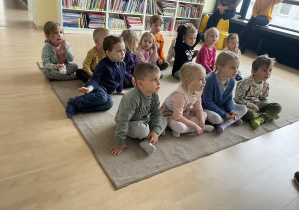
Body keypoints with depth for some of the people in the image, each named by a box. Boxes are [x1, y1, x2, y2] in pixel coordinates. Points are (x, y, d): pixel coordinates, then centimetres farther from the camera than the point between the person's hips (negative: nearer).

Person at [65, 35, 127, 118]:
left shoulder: (122, 64, 8)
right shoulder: (103, 64, -11)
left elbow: (120, 79, 24)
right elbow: (95, 78, -17)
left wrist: (120, 90, 33)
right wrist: (90, 87, -38)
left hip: (105, 91, 6)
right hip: (97, 86, -6)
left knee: (109, 103, -29)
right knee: (102, 96, -41)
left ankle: (78, 107, -30)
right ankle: (74, 102, -26)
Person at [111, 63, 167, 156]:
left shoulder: (154, 95, -14)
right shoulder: (131, 100, -37)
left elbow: (156, 113, -5)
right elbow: (122, 121, -34)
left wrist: (156, 131, -18)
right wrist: (120, 143, -29)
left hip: (145, 119, 7)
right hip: (130, 123, -7)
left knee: (163, 120, -7)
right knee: (142, 130, -34)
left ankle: (147, 141, -19)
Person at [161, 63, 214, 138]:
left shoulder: (197, 91, -13)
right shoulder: (180, 95, -38)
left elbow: (198, 108, 0)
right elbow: (178, 117, -35)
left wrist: (202, 122, -18)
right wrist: (195, 126, -28)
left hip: (185, 112, 8)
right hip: (170, 114, -8)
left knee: (204, 115, -3)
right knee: (179, 127, -37)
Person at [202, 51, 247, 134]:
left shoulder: (231, 81, -5)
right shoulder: (210, 80, -28)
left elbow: (229, 99, 5)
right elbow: (207, 102, -25)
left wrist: (231, 110, -18)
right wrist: (224, 115, -25)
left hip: (221, 107, 7)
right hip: (207, 108, -7)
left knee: (243, 108, -3)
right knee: (216, 118, -38)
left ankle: (225, 124, -20)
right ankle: (233, 119, -5)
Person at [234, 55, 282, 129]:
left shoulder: (265, 84, 1)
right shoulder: (245, 83, -22)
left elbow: (263, 99, 13)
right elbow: (239, 99, -20)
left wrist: (264, 107, -6)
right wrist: (252, 106, -21)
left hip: (257, 104, 7)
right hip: (246, 105, -7)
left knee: (278, 107, -8)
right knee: (250, 114, -40)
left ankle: (260, 119, -27)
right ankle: (269, 115, -11)